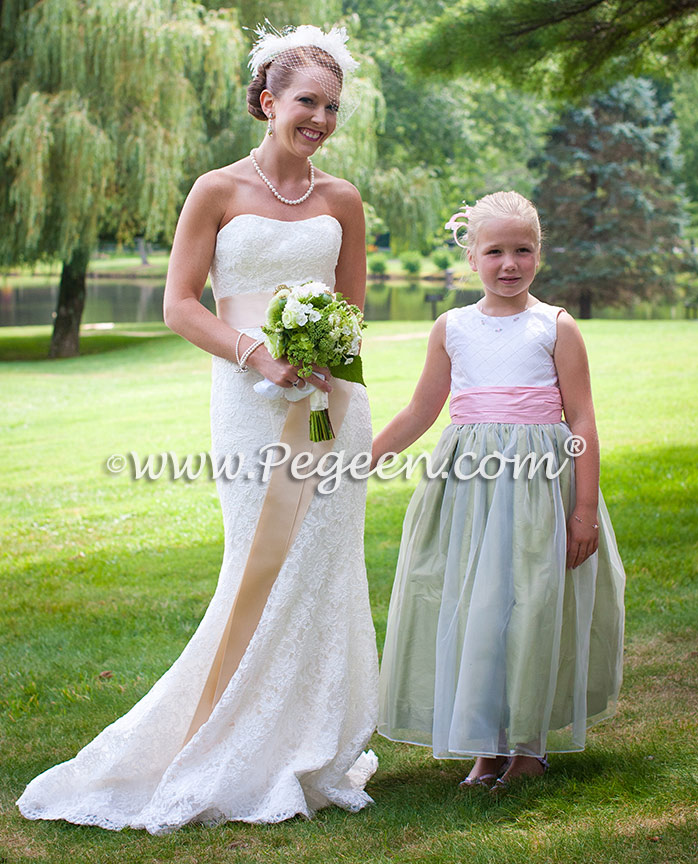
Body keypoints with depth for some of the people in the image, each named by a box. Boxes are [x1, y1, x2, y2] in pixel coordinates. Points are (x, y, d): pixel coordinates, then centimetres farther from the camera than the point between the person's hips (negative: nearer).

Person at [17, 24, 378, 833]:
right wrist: (258, 356, -15)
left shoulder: (341, 200, 10)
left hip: (332, 398, 3)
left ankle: (314, 755, 16)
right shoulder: (218, 192, 0)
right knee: (263, 571, -5)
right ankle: (244, 757, 9)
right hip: (252, 401, -3)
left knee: (323, 568, 4)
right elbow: (180, 305, -2)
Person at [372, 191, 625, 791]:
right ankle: (488, 746, 16)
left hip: (538, 484, -3)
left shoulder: (556, 328, 1)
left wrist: (585, 509, -6)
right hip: (467, 485, 3)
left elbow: (581, 422, -1)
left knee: (531, 609, -2)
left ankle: (530, 742, 15)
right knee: (468, 610, 2)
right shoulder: (452, 328, 9)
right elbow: (420, 414, 17)